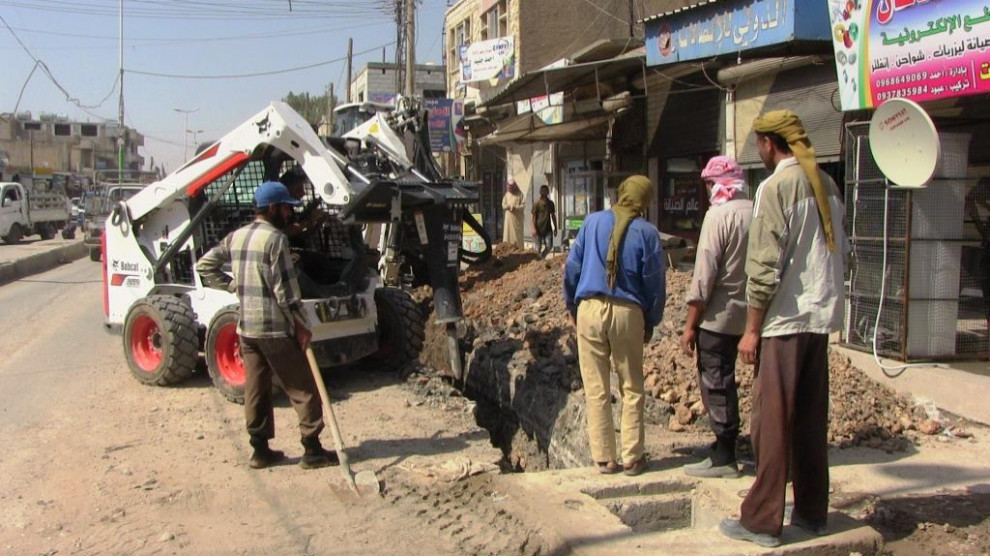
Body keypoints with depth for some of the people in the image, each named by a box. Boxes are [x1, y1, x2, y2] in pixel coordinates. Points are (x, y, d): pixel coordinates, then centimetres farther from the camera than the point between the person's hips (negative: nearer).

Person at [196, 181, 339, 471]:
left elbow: (205, 266, 14)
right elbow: (284, 288, -16)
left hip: (246, 327, 8)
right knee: (304, 389, 1)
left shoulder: (236, 237, 10)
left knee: (256, 388, 13)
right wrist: (302, 325, -8)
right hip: (275, 328, -8)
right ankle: (312, 450, 3)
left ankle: (260, 450, 18)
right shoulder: (274, 238, -13)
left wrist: (233, 285, 12)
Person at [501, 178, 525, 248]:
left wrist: (515, 207, -20)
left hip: (517, 218, -4)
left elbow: (523, 205, -6)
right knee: (508, 234, 0)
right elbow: (503, 205, 12)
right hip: (509, 218, 4)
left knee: (517, 235, -4)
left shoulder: (519, 194, -1)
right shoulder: (507, 194, 12)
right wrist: (508, 206, -10)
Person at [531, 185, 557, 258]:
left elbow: (553, 216, 15)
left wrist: (555, 228, 13)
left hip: (548, 229, 4)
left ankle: (542, 257, 22)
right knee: (539, 247, 2)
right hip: (539, 228, -4)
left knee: (549, 247, -1)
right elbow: (534, 216, -6)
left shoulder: (550, 203, 7)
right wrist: (534, 228, -13)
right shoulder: (537, 203, -6)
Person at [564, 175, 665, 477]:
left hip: (590, 309, 1)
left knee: (596, 390, 7)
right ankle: (632, 458, 12)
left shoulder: (593, 222, 3)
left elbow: (571, 267, 4)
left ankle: (604, 458, 11)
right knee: (632, 389, 10)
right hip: (627, 313, -1)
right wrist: (651, 323, 13)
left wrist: (572, 306, 15)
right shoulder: (647, 232, -1)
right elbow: (655, 282, 2)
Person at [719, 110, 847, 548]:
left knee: (772, 422, -1)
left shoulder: (776, 187, -12)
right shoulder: (827, 185, 10)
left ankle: (762, 521, 5)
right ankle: (812, 512, 23)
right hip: (821, 317, 7)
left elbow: (765, 265, -16)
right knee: (811, 421, 14)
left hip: (784, 320, -7)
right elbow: (838, 251, 16)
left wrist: (752, 329, -11)